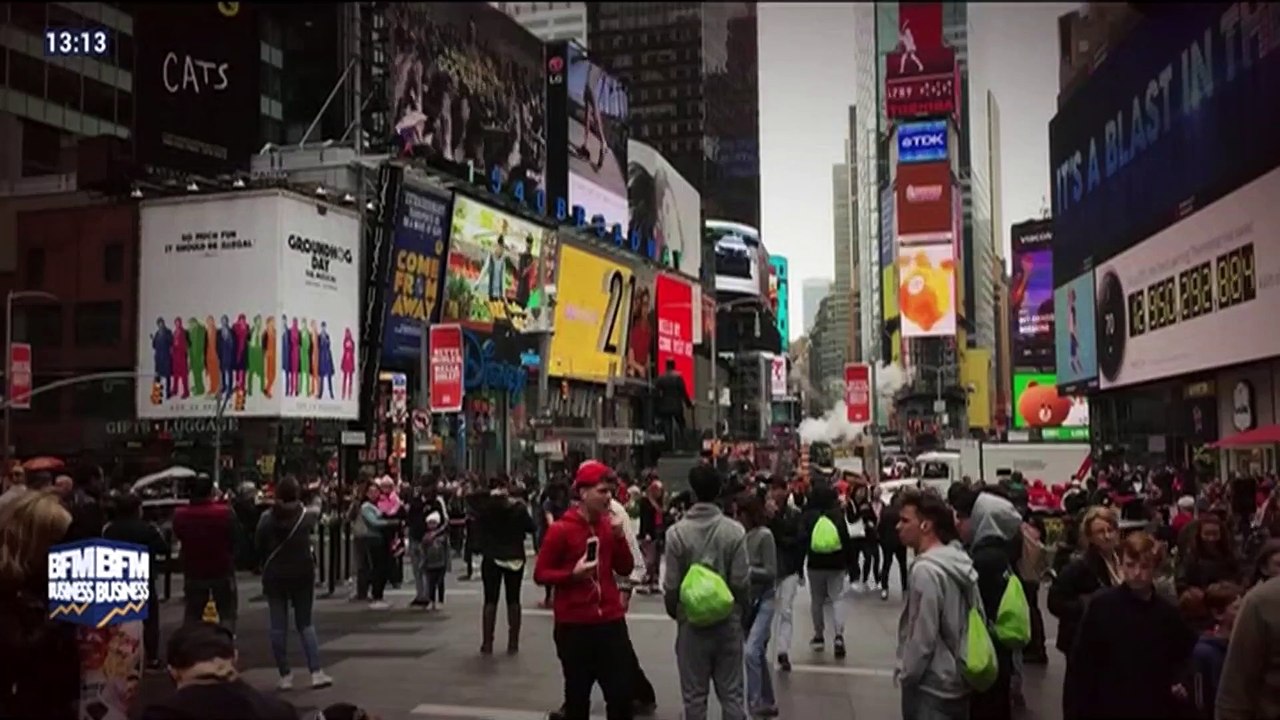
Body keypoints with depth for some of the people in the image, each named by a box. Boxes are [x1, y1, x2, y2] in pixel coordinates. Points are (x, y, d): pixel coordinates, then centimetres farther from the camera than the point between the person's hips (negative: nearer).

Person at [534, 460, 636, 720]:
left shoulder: (609, 525, 5)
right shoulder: (560, 529, -10)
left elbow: (626, 568, 7)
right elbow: (540, 574, -7)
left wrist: (620, 536, -7)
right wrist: (572, 573, -22)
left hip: (611, 621, 4)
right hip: (574, 626, -4)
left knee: (622, 693, 7)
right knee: (577, 695, 9)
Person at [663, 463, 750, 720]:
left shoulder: (677, 532, -11)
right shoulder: (735, 531, -9)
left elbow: (672, 585, -8)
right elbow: (741, 581, -8)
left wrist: (674, 612, 13)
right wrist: (739, 610, 11)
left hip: (692, 622, -1)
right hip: (728, 621, 1)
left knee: (694, 695, 9)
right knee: (731, 693, 10)